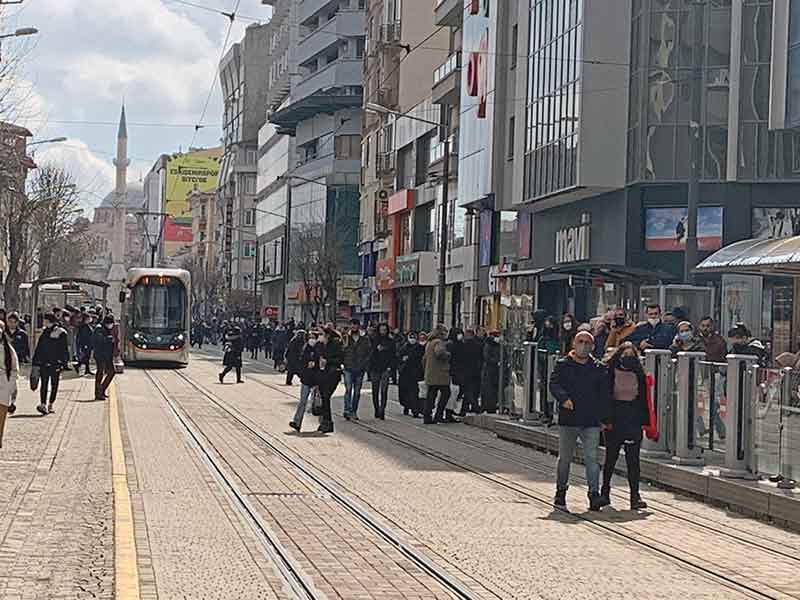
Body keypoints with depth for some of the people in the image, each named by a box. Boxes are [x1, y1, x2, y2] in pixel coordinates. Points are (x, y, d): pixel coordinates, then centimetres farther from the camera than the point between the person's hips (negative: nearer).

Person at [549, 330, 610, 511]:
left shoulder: (599, 368, 9)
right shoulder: (563, 365, 5)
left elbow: (604, 394, 12)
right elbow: (554, 384, -8)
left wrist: (605, 418, 6)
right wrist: (564, 398, -27)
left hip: (591, 422, 0)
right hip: (568, 421, 0)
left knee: (591, 457, -8)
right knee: (565, 458, 10)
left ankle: (594, 495, -9)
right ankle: (560, 492, 25)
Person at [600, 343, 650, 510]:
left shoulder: (638, 374, 7)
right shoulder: (611, 372, -1)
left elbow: (643, 398, 9)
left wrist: (644, 421, 3)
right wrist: (605, 419, -9)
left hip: (633, 421, 2)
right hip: (614, 420, -2)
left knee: (633, 460, -2)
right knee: (611, 458, 7)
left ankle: (635, 496, -2)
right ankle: (605, 493, 20)